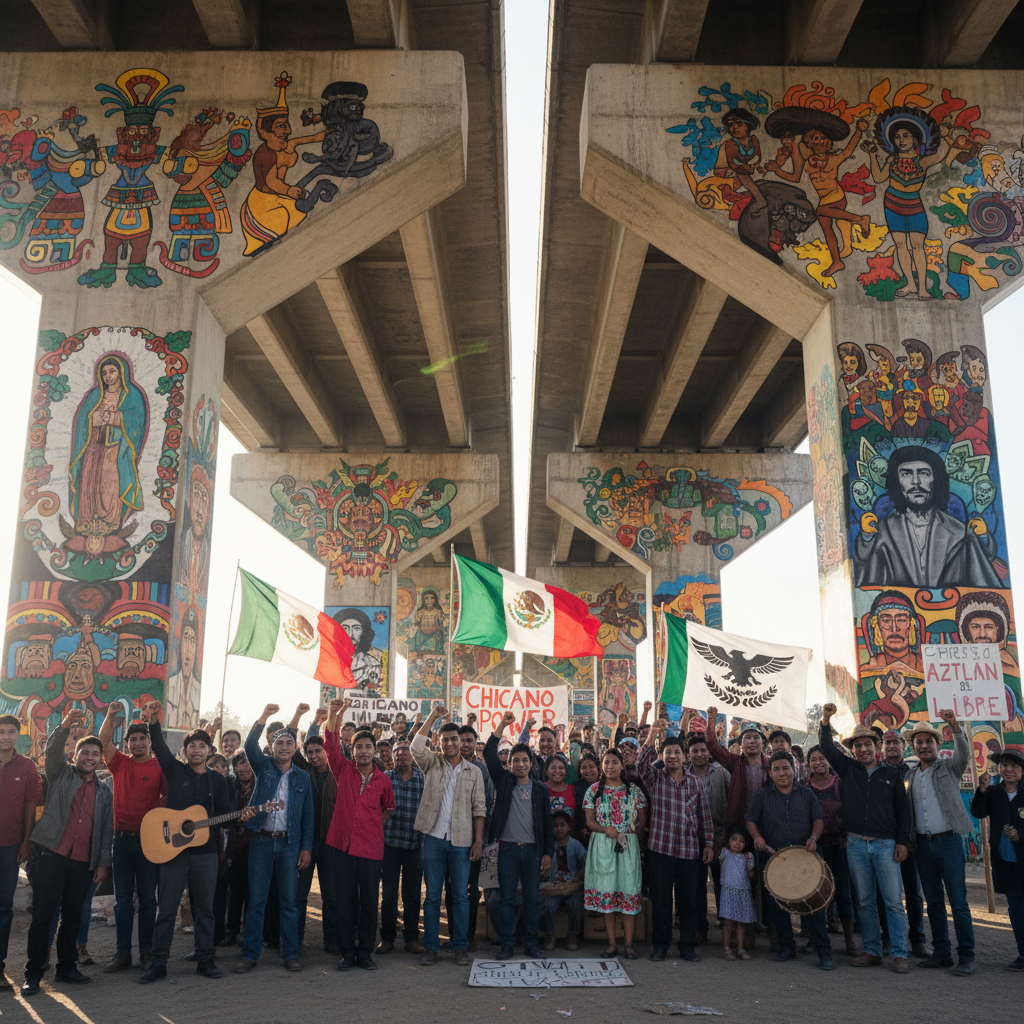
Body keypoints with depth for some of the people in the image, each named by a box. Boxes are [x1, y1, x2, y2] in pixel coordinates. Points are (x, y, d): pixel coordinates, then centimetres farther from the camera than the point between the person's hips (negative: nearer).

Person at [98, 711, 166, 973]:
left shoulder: (160, 767, 0)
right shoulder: (120, 764, 8)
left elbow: (167, 799, -2)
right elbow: (104, 741, -6)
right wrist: (110, 714, -18)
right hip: (123, 838, 3)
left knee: (147, 897, 5)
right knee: (122, 899, 7)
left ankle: (146, 951, 14)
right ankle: (123, 953, 14)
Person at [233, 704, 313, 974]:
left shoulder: (302, 778, 10)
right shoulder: (264, 767, 7)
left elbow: (308, 815, 9)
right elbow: (250, 745, -13)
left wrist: (306, 847, 1)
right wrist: (264, 716, -27)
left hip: (289, 843, 1)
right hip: (262, 840, -1)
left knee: (289, 901, 5)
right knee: (256, 901, 2)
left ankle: (290, 954, 13)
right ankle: (249, 954, 11)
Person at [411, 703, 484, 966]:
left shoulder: (473, 771, 5)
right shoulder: (432, 764, 5)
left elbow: (479, 808, 3)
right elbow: (416, 747, -15)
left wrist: (479, 841, -4)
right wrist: (432, 717, -18)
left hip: (461, 841, 0)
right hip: (433, 838, 0)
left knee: (461, 895, 5)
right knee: (432, 895, 6)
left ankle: (460, 946, 14)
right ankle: (431, 946, 15)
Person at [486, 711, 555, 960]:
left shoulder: (540, 790, 8)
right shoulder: (504, 782, 4)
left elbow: (547, 824, 9)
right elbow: (489, 755, -6)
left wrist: (548, 852, 2)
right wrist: (502, 726, -11)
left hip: (532, 849, 1)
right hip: (508, 848, -1)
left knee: (532, 899, 5)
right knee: (507, 898, 3)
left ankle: (531, 943, 16)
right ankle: (507, 944, 13)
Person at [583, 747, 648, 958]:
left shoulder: (634, 790, 4)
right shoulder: (594, 790, 5)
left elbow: (643, 820, 5)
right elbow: (590, 821, 4)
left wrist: (631, 832, -10)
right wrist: (606, 830, -13)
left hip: (629, 845, 0)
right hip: (602, 846, 0)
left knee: (628, 892, -1)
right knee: (606, 892, 2)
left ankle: (629, 944, 7)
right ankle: (611, 944, 10)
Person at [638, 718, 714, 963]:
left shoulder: (695, 782, 9)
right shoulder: (655, 777, 3)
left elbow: (705, 815, 12)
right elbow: (642, 763, -19)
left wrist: (708, 843, 6)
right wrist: (653, 734, -30)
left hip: (690, 851, 2)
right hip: (660, 848, -1)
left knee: (688, 901, 6)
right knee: (660, 900, 5)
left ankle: (687, 946, 19)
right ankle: (661, 945, 16)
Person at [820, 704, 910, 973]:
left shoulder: (891, 774, 5)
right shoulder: (849, 769, 9)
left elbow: (902, 810, 7)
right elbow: (827, 749, 0)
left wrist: (902, 841, -1)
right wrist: (825, 721, -14)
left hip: (886, 844, -2)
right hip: (856, 844, 2)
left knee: (893, 902, -3)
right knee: (865, 902, 8)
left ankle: (899, 954, 2)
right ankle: (872, 951, 15)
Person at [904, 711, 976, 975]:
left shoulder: (949, 768, 0)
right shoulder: (910, 775, 12)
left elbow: (964, 752, -21)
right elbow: (906, 810, 15)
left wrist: (954, 724, -37)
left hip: (949, 842, -4)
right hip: (923, 844, 5)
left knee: (958, 901, -4)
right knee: (934, 902, 10)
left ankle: (966, 957, 2)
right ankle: (941, 953, 19)